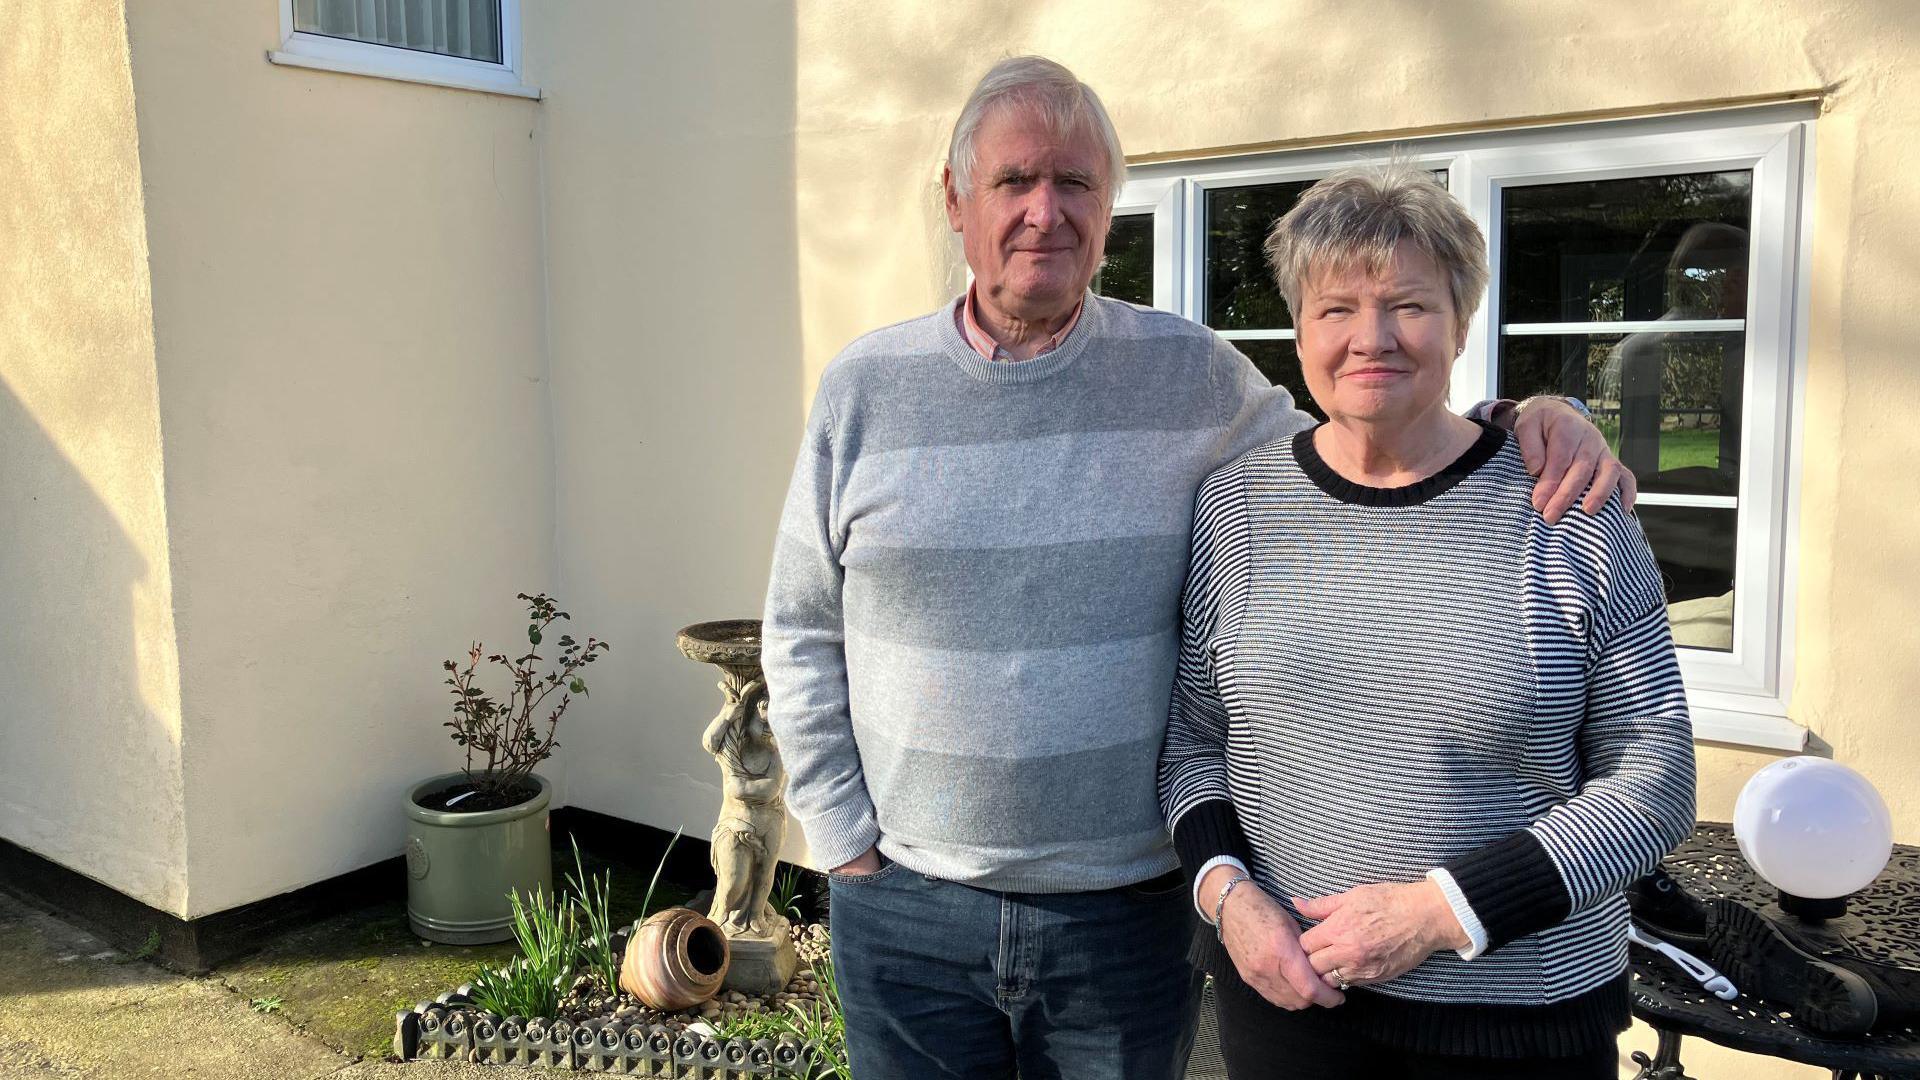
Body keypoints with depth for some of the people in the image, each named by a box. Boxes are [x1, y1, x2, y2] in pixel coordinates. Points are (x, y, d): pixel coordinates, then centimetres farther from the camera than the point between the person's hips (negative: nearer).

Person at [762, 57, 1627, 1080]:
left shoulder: (1190, 375, -2)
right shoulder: (863, 388, -1)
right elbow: (803, 636, 3)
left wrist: (1518, 422, -11)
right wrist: (845, 837, 0)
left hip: (1130, 913, 0)